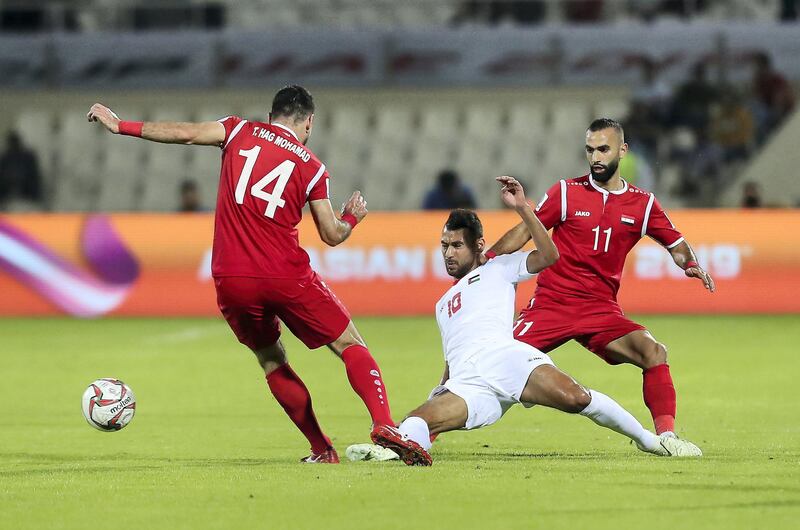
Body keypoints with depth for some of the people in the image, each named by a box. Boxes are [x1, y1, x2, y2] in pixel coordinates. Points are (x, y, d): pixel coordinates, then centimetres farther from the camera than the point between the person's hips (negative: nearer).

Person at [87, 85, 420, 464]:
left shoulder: (241, 132, 9)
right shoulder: (312, 168, 6)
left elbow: (184, 133, -1)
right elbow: (332, 235, 9)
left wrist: (120, 126, 7)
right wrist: (353, 217, 31)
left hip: (231, 282, 2)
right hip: (287, 276, -2)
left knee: (272, 361, 20)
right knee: (350, 346, 8)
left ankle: (322, 450, 15)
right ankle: (384, 424, -14)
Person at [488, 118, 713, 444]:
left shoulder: (642, 204, 6)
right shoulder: (566, 192, 1)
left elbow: (675, 243, 14)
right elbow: (524, 232, 5)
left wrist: (691, 266, -7)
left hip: (601, 308, 2)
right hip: (551, 304, -1)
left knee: (654, 353, -21)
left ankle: (666, 436, -15)